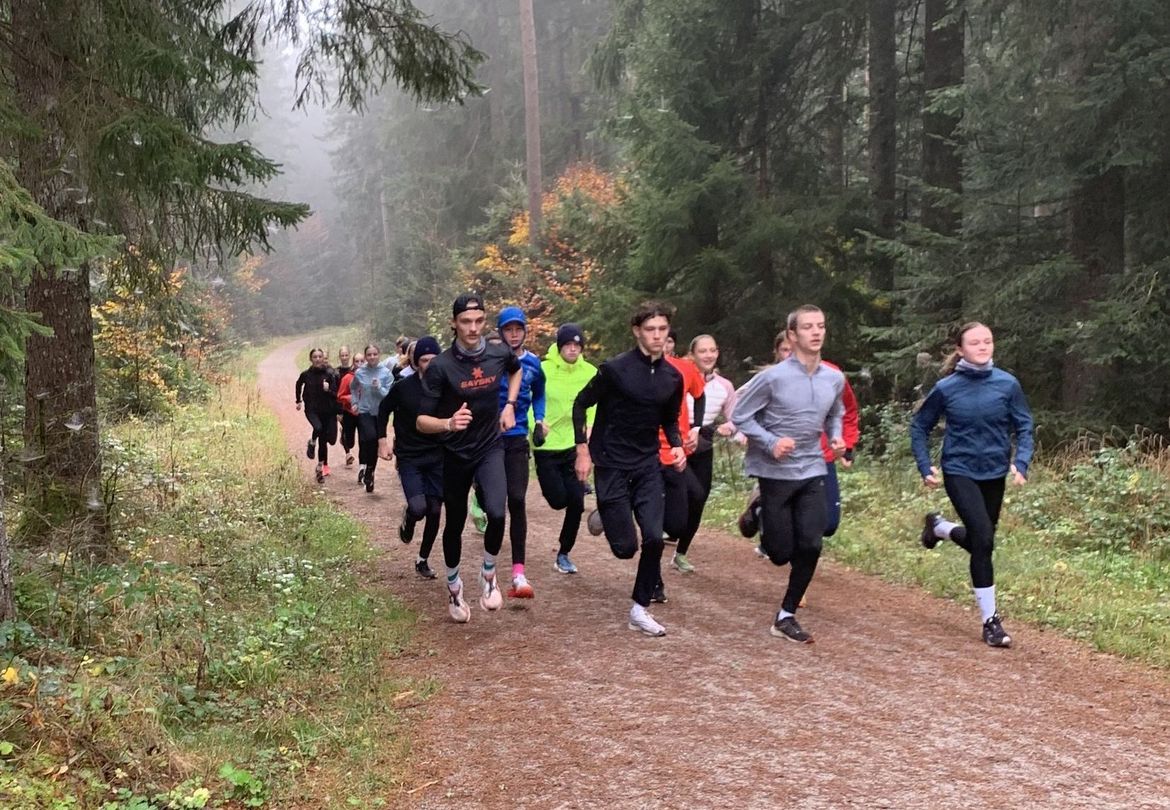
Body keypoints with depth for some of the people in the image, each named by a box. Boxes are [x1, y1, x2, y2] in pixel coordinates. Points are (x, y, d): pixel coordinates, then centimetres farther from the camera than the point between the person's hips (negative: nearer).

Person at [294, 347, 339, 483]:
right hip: (311, 409, 0)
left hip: (327, 411, 0)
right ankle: (312, 443, 1)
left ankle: (321, 467, 18)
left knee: (323, 440, 4)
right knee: (318, 428, -30)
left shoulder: (330, 374, -6)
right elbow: (299, 385, 19)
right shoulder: (306, 374, -2)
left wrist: (328, 390, -23)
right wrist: (298, 400, 21)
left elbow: (336, 394, -4)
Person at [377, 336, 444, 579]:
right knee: (418, 508, -19)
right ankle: (408, 521, 20)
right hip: (409, 459, -2)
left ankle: (423, 560, 25)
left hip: (438, 458, 2)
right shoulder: (403, 387, -9)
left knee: (434, 511, 5)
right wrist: (382, 439, 3)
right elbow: (384, 410, 7)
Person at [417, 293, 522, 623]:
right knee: (455, 523, 12)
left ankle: (488, 573, 6)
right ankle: (453, 585, 37)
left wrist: (510, 405, 5)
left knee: (497, 513, -21)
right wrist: (448, 424, -40)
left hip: (490, 448, 1)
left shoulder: (500, 354, -9)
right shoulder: (440, 367, -19)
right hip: (456, 454, -1)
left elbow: (516, 369, 18)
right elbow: (422, 421, -19)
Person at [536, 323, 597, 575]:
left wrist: (590, 426, -9)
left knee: (576, 502, -1)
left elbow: (595, 406, 7)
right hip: (546, 446, -2)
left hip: (575, 445, 3)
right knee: (558, 500, -5)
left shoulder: (590, 373, -4)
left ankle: (563, 554, 16)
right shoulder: (543, 369, -12)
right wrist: (536, 424, -24)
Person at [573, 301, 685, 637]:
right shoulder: (615, 368, -13)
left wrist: (677, 445, -3)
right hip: (612, 465, -4)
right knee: (625, 547, -3)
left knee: (654, 538, -10)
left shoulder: (673, 377, 3)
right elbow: (581, 404, -4)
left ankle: (640, 609, 7)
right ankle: (604, 517, 32)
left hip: (647, 466, 4)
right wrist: (583, 451, -9)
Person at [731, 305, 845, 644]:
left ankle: (786, 617, 12)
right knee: (780, 553, 2)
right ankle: (760, 511, 36)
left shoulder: (835, 379, 1)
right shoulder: (773, 377, -15)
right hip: (776, 473, -4)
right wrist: (770, 442, -21)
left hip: (812, 472, 4)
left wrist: (836, 437, 0)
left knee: (810, 547, -4)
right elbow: (740, 416, -9)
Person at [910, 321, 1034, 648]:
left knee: (980, 539, 16)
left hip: (994, 474, 3)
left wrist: (1021, 463, -14)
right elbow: (919, 426, 4)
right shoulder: (946, 388, -8)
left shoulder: (1007, 384, -6)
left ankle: (938, 526, 49)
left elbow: (1024, 427, 1)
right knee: (983, 539, -17)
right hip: (959, 472, -3)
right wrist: (925, 467, -3)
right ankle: (990, 620, -4)